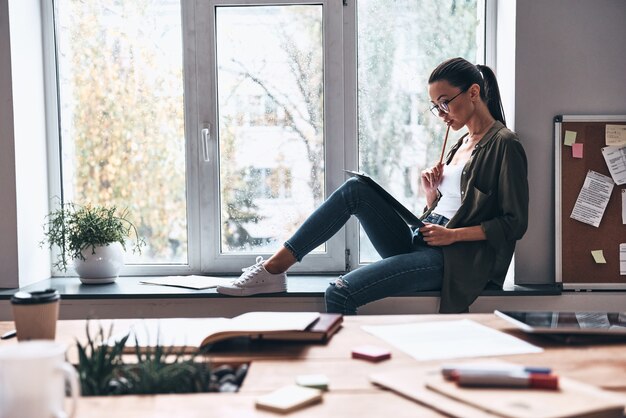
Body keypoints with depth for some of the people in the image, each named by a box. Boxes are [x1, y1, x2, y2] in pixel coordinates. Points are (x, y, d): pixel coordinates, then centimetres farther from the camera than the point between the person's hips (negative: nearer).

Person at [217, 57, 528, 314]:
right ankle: (273, 268, -11)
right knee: (356, 189, -10)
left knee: (341, 293, -25)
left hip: (452, 258, -8)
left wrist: (453, 235, -14)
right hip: (417, 243, 8)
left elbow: (515, 222, -10)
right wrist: (431, 195, 1)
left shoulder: (504, 144, -4)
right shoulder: (462, 144, 21)